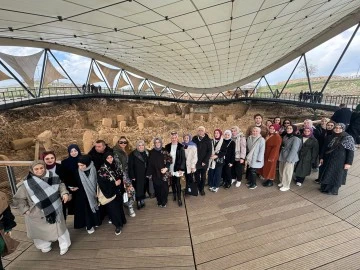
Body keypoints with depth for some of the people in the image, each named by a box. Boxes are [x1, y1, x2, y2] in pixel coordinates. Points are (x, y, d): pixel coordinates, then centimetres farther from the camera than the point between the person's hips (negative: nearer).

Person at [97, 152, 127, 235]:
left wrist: (120, 180, -6)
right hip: (110, 192, -5)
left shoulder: (115, 166, 1)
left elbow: (121, 175, 12)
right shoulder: (102, 169, -15)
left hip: (118, 190, 5)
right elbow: (101, 182, -18)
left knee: (119, 205, 16)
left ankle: (121, 220, 37)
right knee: (113, 208, 0)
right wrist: (114, 183, -18)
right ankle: (118, 225, 16)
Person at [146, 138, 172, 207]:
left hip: (164, 173, -1)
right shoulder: (151, 152, 4)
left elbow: (170, 160, -2)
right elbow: (149, 163, 5)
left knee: (164, 187, 0)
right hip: (155, 174, 1)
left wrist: (166, 168, -14)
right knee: (157, 188, 5)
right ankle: (159, 201, 23)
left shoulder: (164, 151, -1)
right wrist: (149, 173, 4)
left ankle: (164, 202, 19)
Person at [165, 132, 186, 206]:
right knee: (172, 183, 16)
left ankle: (179, 198, 15)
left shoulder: (180, 147, -8)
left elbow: (183, 159, -7)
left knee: (177, 184, 1)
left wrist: (181, 169, -11)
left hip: (177, 168, -3)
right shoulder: (167, 147, -1)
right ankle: (174, 195, 37)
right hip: (170, 169, 3)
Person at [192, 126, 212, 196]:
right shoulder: (194, 139, 0)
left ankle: (202, 189, 29)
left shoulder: (208, 140, -6)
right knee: (197, 176, 11)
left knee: (203, 176, 12)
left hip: (204, 162, -1)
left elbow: (209, 151, -8)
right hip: (196, 162, 2)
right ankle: (198, 188, 30)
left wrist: (205, 161, -13)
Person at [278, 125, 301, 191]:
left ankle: (286, 186, 15)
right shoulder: (285, 136, 8)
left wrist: (288, 159, -19)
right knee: (281, 171, 15)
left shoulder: (296, 139, -14)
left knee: (287, 172, 1)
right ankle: (282, 182, 34)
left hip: (290, 158, -7)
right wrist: (280, 155, 8)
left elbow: (294, 150, -18)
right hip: (282, 157, 7)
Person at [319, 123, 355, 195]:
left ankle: (333, 190, 22)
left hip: (340, 161, -5)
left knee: (336, 175, 7)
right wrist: (321, 158, 9)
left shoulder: (348, 138, -10)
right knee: (326, 174, 14)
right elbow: (324, 148, 10)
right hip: (328, 160, 5)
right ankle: (324, 188, 29)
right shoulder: (330, 137, 4)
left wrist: (348, 163, -15)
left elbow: (350, 151, -12)